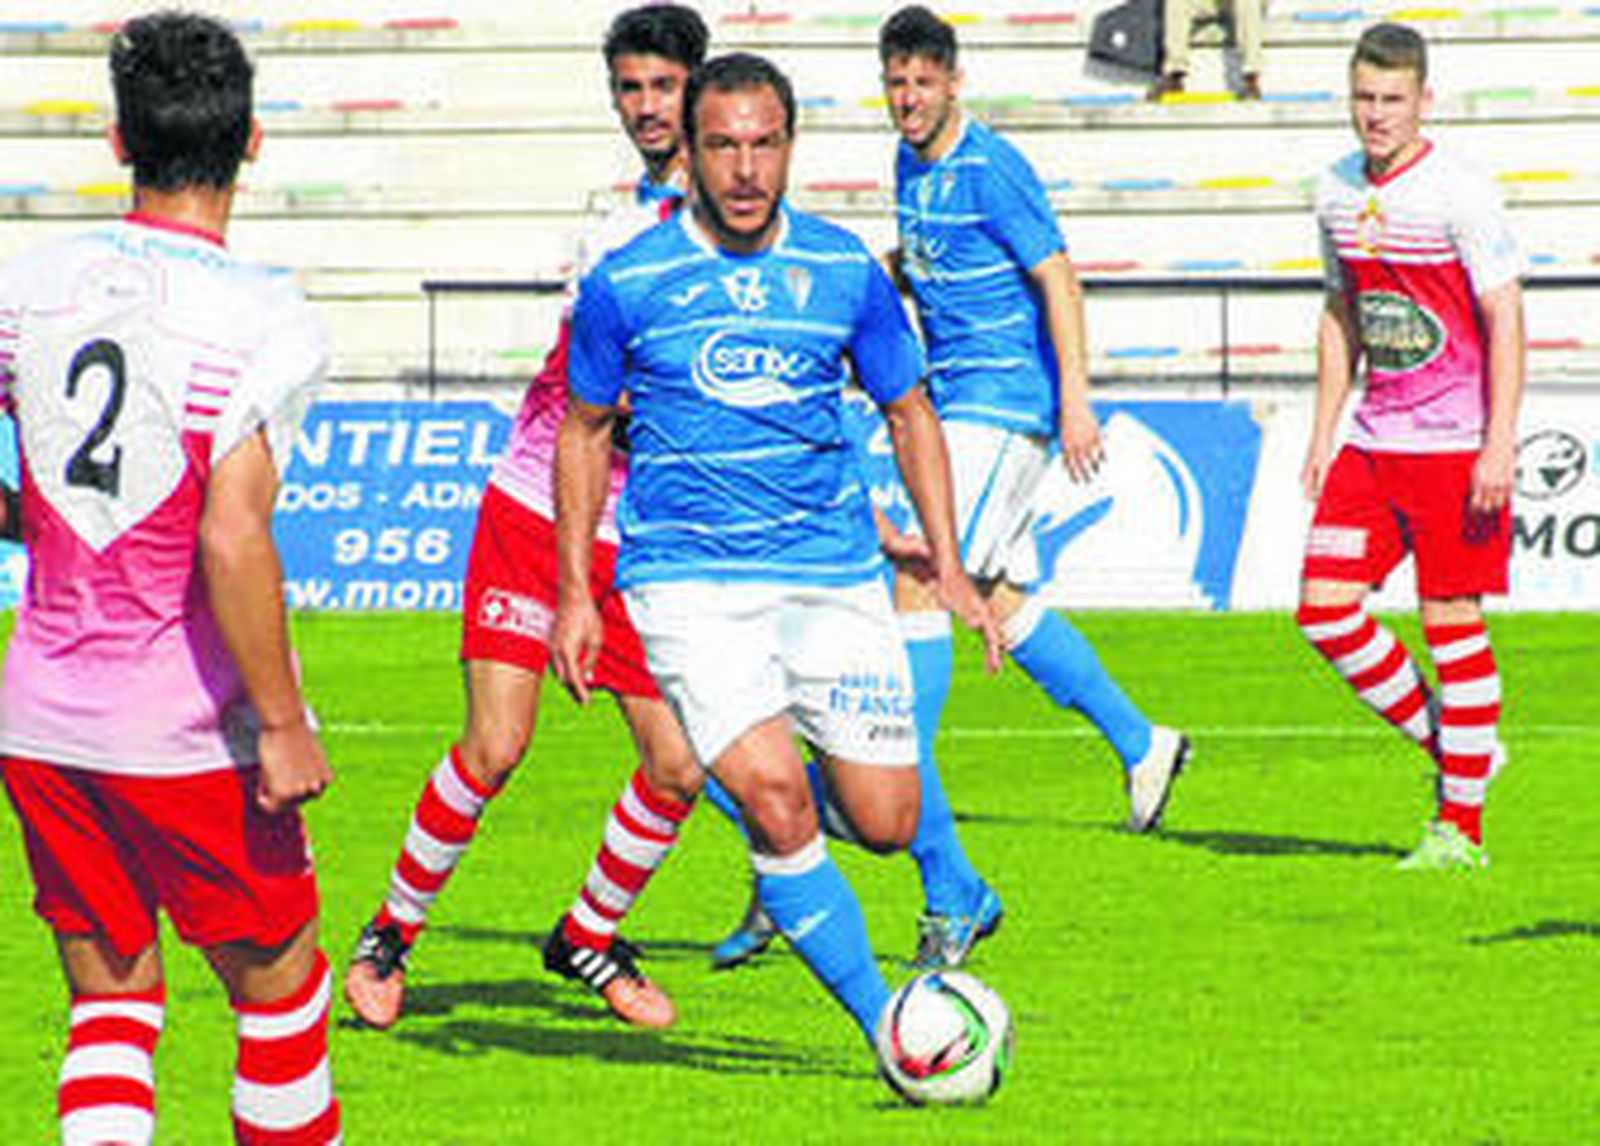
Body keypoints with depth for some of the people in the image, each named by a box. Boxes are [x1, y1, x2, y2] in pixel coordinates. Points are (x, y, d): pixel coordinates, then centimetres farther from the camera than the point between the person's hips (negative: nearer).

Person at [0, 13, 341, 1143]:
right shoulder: (270, 320, -15)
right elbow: (232, 541, -23)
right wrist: (284, 721, -15)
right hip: (187, 737, -4)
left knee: (110, 999, 12)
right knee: (279, 984, 14)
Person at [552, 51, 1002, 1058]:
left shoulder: (846, 271, 2)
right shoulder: (628, 283, -3)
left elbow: (910, 413, 14)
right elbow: (584, 429, 10)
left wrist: (949, 566, 6)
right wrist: (575, 591, 7)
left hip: (835, 576, 3)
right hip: (690, 583, -3)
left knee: (886, 822, -2)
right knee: (775, 798, -20)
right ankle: (886, 1022, -9)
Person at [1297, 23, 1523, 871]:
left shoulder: (1460, 193, -11)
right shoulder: (1337, 194, 8)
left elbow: (1504, 319, -12)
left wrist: (1500, 444, -18)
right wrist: (1322, 437, 16)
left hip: (1455, 442, -6)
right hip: (1374, 440, 6)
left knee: (1450, 617, -3)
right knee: (1324, 606, -3)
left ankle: (1461, 826, 4)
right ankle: (1444, 742, 17)